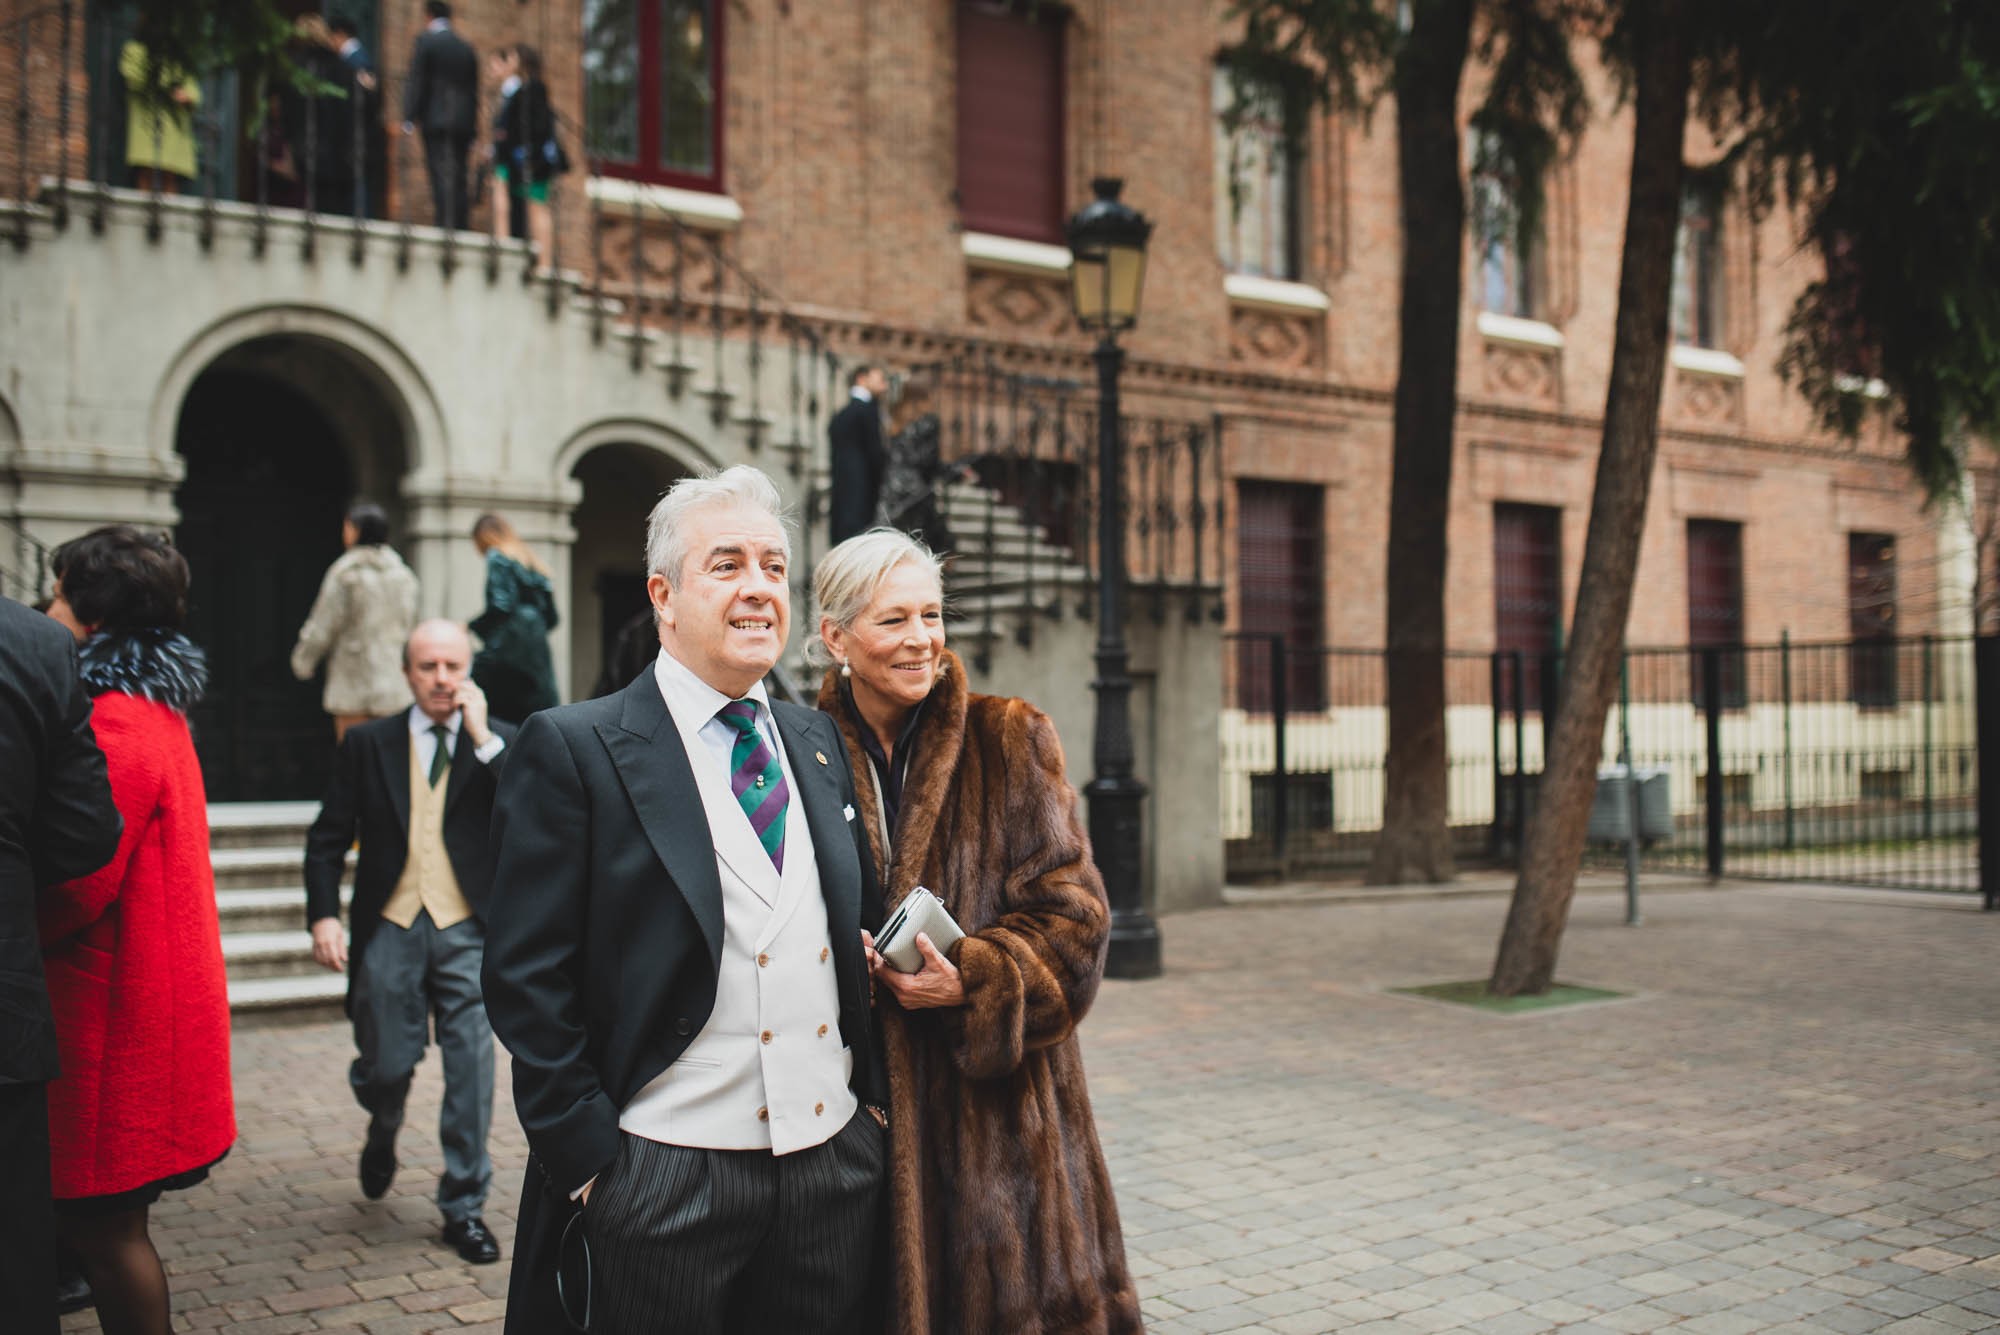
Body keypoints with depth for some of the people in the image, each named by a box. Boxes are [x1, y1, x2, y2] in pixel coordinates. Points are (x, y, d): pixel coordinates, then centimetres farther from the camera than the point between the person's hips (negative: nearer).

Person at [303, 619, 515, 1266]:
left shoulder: (499, 743, 4)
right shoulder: (369, 744, 6)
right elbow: (327, 838, 8)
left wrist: (483, 739, -15)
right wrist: (323, 916, -5)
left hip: (467, 930, 0)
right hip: (390, 928, 1)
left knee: (471, 1066, -2)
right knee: (388, 1067, 5)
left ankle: (464, 1203, 13)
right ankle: (383, 1132, 42)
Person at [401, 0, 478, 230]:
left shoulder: (425, 41, 0)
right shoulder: (466, 47, 15)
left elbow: (417, 81, -6)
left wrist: (409, 118, -6)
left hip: (435, 119, -5)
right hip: (463, 122, 5)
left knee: (440, 177, -9)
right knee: (458, 178, 7)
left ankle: (442, 224, -17)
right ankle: (459, 226, 6)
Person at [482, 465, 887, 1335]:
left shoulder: (819, 742, 11)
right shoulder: (572, 749, -6)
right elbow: (526, 978, -8)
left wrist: (875, 1093, 9)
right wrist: (589, 1159, -10)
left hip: (836, 1167, 5)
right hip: (665, 1181, -5)